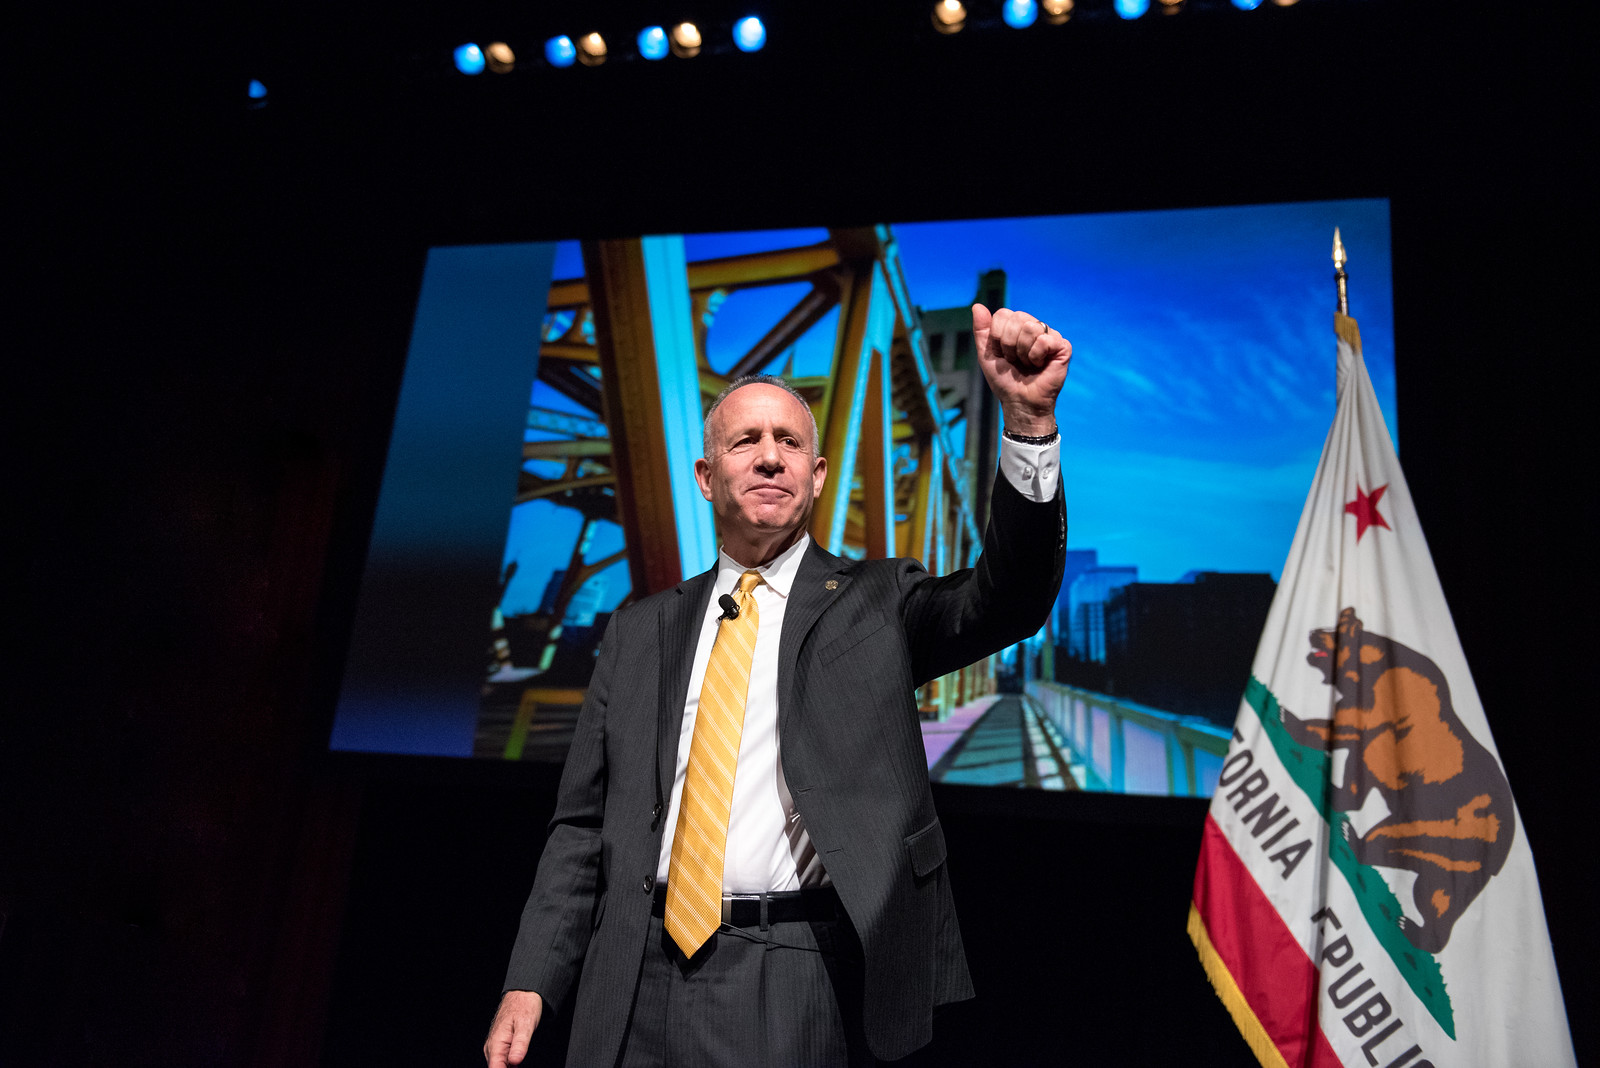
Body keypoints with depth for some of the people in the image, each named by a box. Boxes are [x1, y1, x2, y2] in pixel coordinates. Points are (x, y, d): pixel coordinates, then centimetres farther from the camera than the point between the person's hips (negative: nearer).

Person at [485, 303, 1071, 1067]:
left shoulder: (874, 604, 2)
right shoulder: (639, 633, 8)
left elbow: (1008, 597, -15)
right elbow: (582, 825, 9)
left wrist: (1028, 419, -27)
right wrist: (531, 981, 1)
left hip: (793, 991, -2)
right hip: (634, 986, 3)